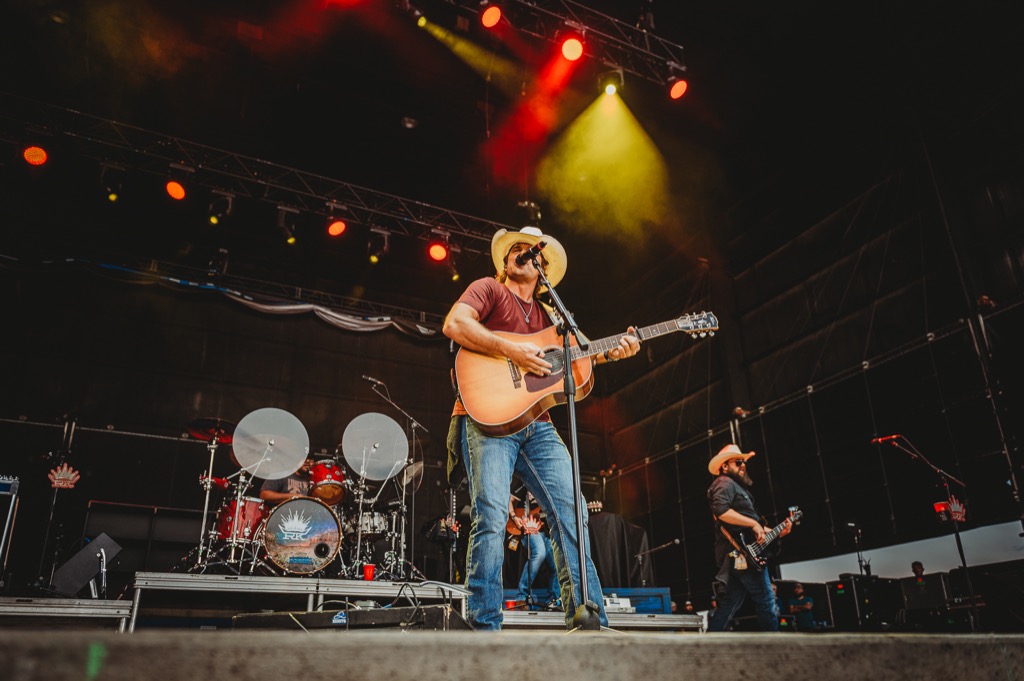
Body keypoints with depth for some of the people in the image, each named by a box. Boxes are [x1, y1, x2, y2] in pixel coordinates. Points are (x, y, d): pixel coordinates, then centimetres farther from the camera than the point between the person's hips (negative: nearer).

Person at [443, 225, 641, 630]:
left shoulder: (546, 315, 28)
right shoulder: (489, 290, 8)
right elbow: (454, 324, -10)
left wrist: (608, 353, 4)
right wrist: (512, 350, -16)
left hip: (536, 425, 7)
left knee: (571, 512, -1)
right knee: (491, 515, -17)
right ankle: (485, 627, -12)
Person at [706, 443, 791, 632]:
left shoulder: (737, 487, 27)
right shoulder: (725, 484, -5)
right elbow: (721, 511, -24)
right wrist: (753, 523, -19)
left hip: (737, 556, 10)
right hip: (742, 553, -10)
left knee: (729, 604, 7)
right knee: (766, 601, -5)